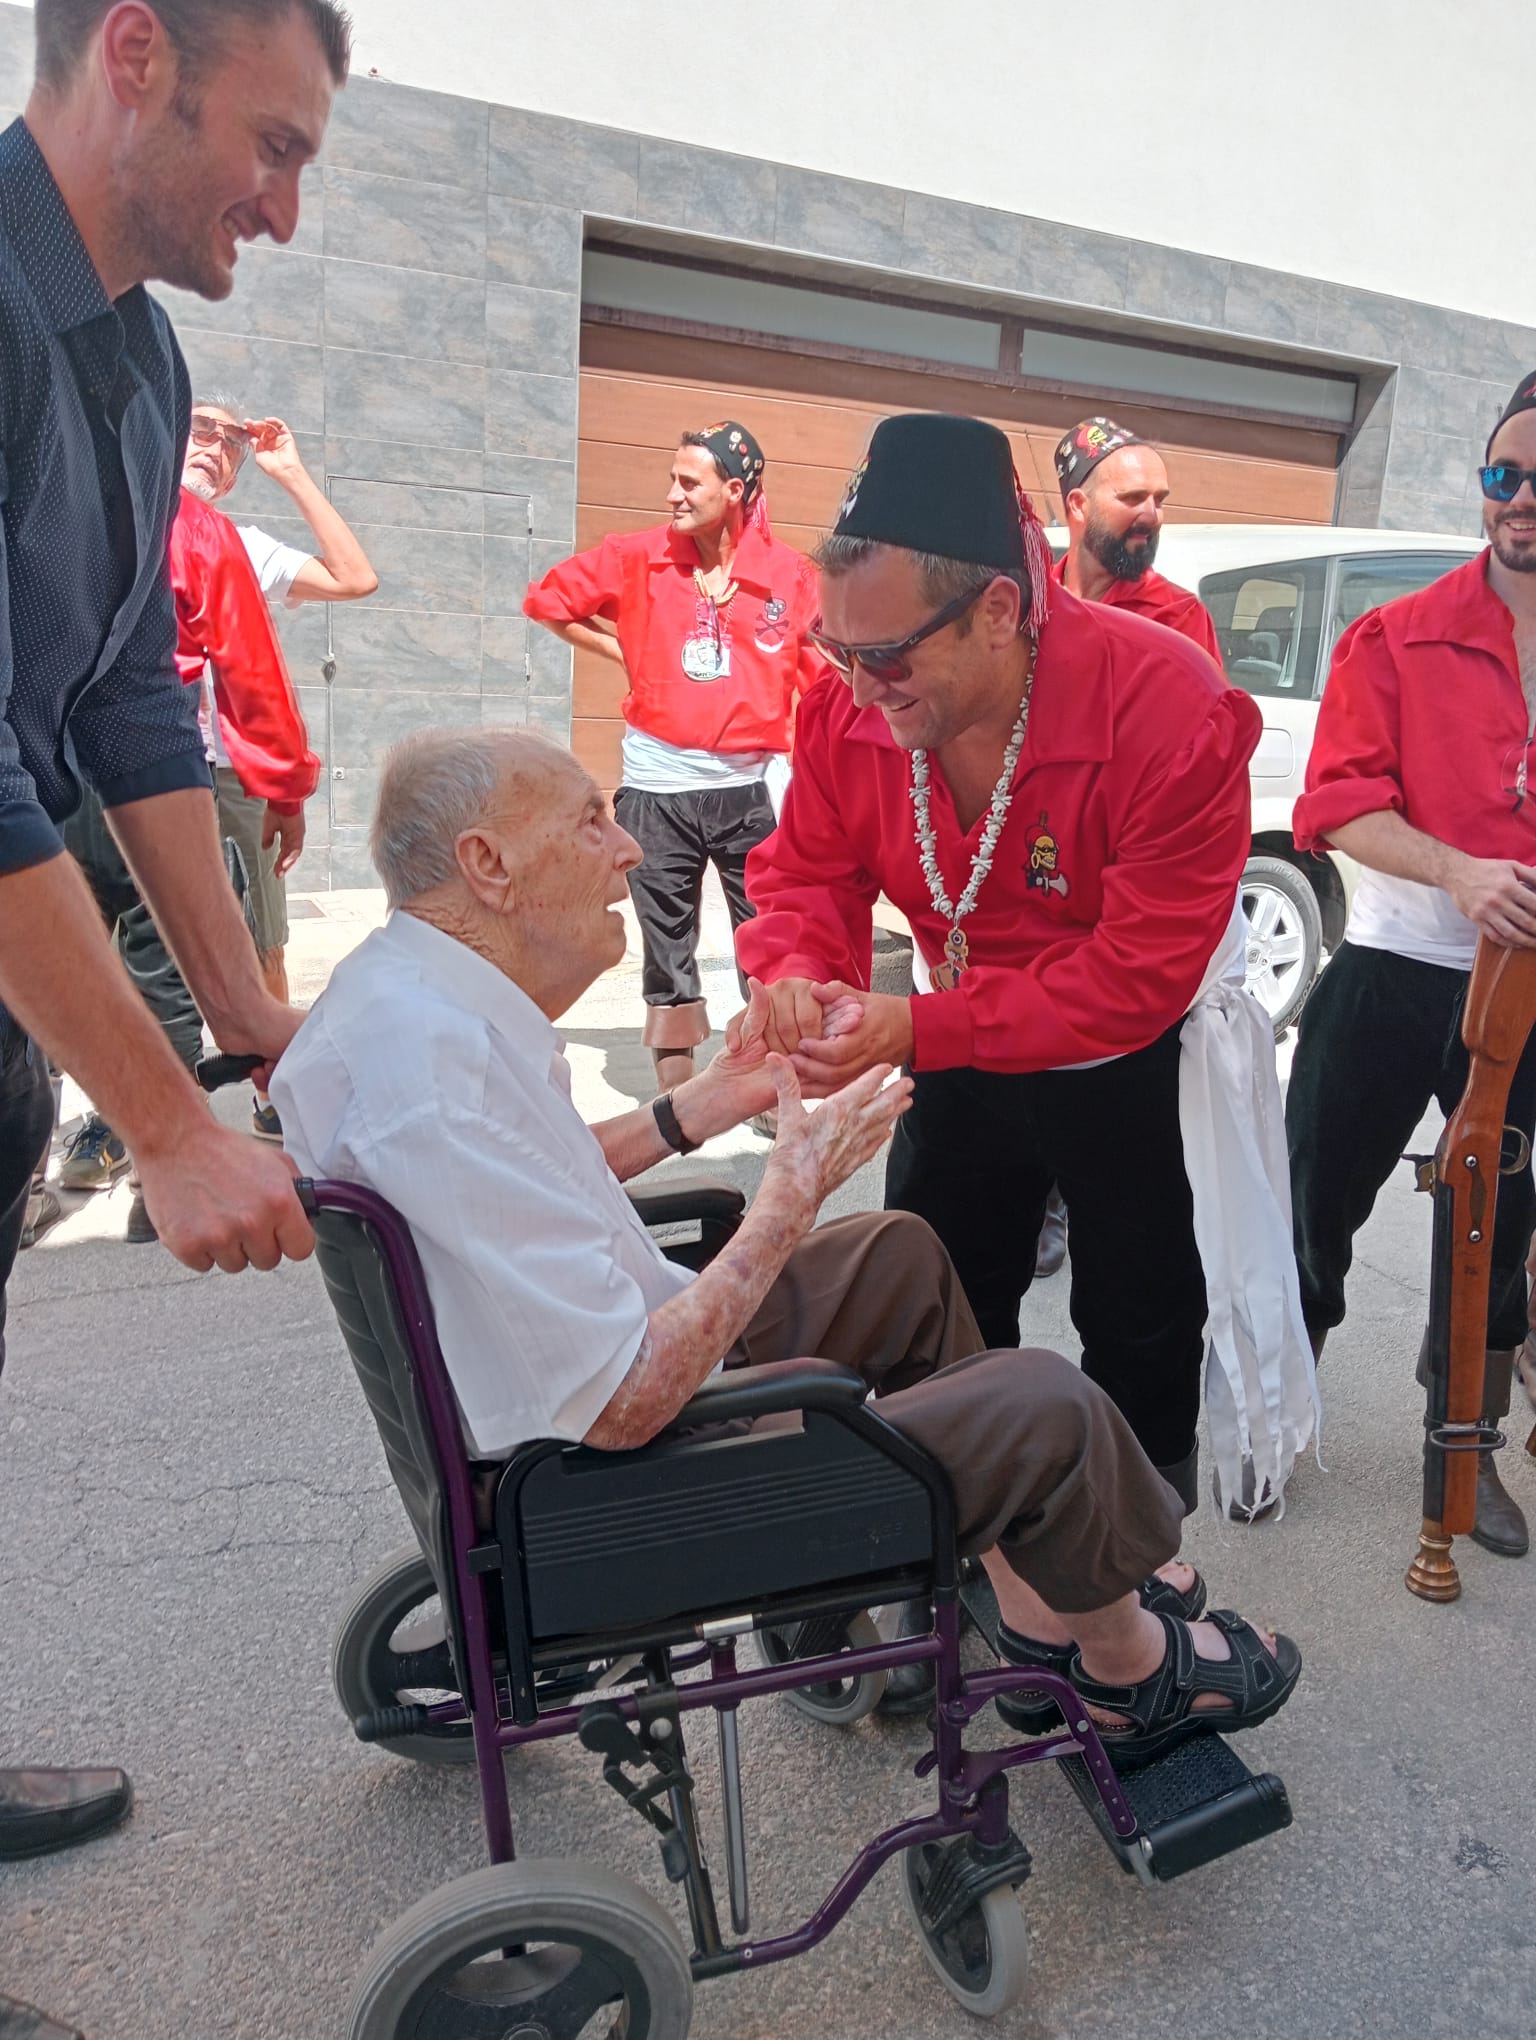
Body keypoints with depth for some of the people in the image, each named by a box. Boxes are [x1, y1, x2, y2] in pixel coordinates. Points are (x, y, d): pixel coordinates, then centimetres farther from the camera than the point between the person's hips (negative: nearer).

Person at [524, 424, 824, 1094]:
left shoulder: (787, 573, -1)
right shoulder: (638, 557, 2)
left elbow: (823, 673, 3)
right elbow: (546, 601, 12)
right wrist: (624, 653, 7)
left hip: (750, 786, -1)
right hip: (658, 786, 1)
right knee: (667, 949, 8)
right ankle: (675, 1094, 21)